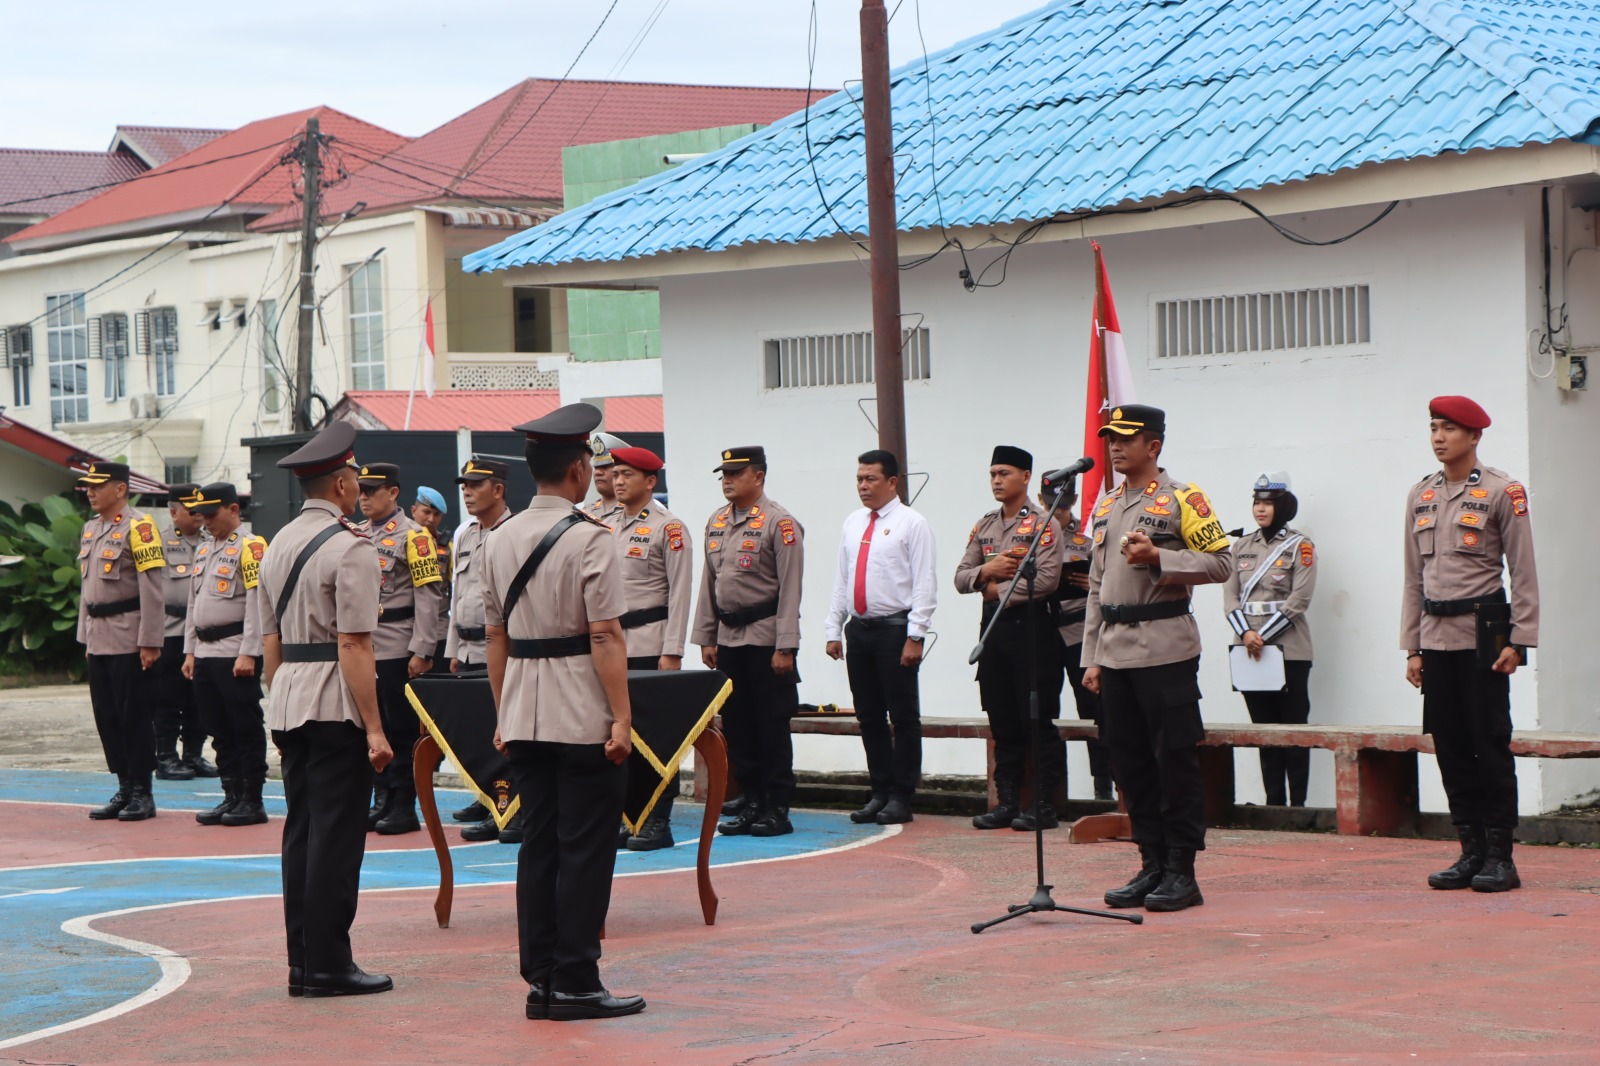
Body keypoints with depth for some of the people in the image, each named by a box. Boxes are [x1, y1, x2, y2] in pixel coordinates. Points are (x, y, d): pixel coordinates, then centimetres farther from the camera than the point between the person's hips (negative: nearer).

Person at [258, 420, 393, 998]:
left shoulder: (279, 545, 13)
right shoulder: (350, 548, -12)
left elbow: (270, 640, 15)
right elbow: (355, 646, -17)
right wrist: (374, 728, -15)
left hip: (287, 703, 8)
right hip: (335, 705, -8)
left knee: (301, 830, 10)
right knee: (335, 835, -4)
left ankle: (302, 961, 13)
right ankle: (328, 964, -3)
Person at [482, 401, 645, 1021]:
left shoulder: (499, 540, 9)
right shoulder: (589, 539, -12)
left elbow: (495, 636, 13)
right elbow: (605, 636, -15)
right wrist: (622, 718, -13)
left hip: (523, 715, 7)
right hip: (582, 716, -7)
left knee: (537, 844, 10)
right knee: (585, 848, -2)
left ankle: (539, 980, 11)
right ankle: (574, 985, -1)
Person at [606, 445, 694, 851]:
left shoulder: (668, 527, -5)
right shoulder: (608, 527, 16)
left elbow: (680, 593, -9)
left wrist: (672, 652, -14)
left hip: (650, 645, -6)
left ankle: (658, 822, -2)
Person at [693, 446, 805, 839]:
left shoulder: (779, 523, -8)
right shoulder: (716, 523, 13)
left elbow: (790, 588, -12)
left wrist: (785, 647, -15)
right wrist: (706, 638, 13)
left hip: (765, 640, -7)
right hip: (728, 639, 7)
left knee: (772, 725, -2)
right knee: (736, 725, 8)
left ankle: (777, 809, 3)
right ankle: (751, 802, 15)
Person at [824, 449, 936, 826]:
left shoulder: (911, 524, -4)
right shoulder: (853, 524, 14)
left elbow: (924, 584, -9)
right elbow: (841, 581, 16)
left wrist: (915, 636, -15)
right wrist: (834, 630, 10)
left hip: (895, 628, -6)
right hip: (859, 628, 6)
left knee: (903, 716, -1)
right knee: (869, 716, 9)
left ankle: (901, 798, 3)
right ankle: (880, 792, 16)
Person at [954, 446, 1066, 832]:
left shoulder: (1043, 524, -6)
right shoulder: (983, 526, 14)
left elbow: (1046, 580, -16)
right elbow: (960, 578, 12)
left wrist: (998, 590, -8)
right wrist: (986, 571, -9)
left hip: (1030, 625, -6)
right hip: (993, 626, 7)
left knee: (1038, 722, -4)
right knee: (1003, 723, 9)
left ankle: (1045, 805, -1)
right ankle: (1007, 802, 14)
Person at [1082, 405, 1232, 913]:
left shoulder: (1182, 498, -3)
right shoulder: (1106, 506, 17)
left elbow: (1221, 562, -8)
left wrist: (1158, 557, -18)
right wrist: (1092, 656, 15)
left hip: (1166, 652, -7)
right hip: (1116, 655, 7)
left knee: (1175, 761, -4)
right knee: (1130, 765, 8)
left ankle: (1182, 873, 0)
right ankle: (1152, 866, 15)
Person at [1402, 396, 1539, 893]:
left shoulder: (1501, 491, -3)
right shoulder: (1421, 495, 12)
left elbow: (1524, 572, -4)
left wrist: (1517, 641, -10)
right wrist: (1412, 646, 12)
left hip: (1483, 635, -5)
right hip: (1436, 639, 5)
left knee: (1491, 745, -4)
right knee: (1450, 747, 5)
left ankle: (1500, 857, 1)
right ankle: (1471, 852, 12)